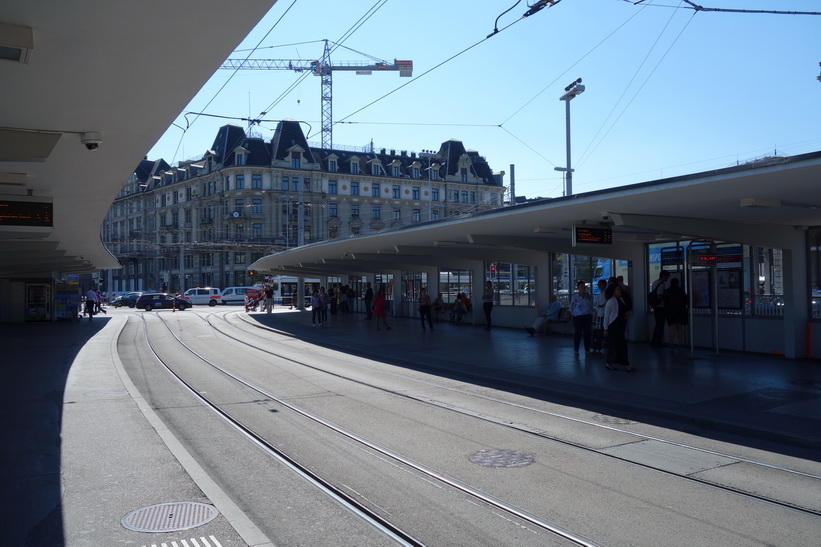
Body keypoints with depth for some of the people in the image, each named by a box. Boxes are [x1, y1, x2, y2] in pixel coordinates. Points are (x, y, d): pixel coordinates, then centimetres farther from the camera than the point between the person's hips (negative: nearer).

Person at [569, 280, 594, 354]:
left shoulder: (588, 296, 5)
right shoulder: (575, 297, -6)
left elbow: (591, 306, 16)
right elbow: (571, 308, 2)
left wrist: (590, 313, 9)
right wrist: (576, 313, 6)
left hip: (588, 317, 4)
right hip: (578, 317, -4)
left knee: (587, 333, 7)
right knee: (578, 334, -3)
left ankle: (587, 349, 16)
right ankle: (576, 350, 6)